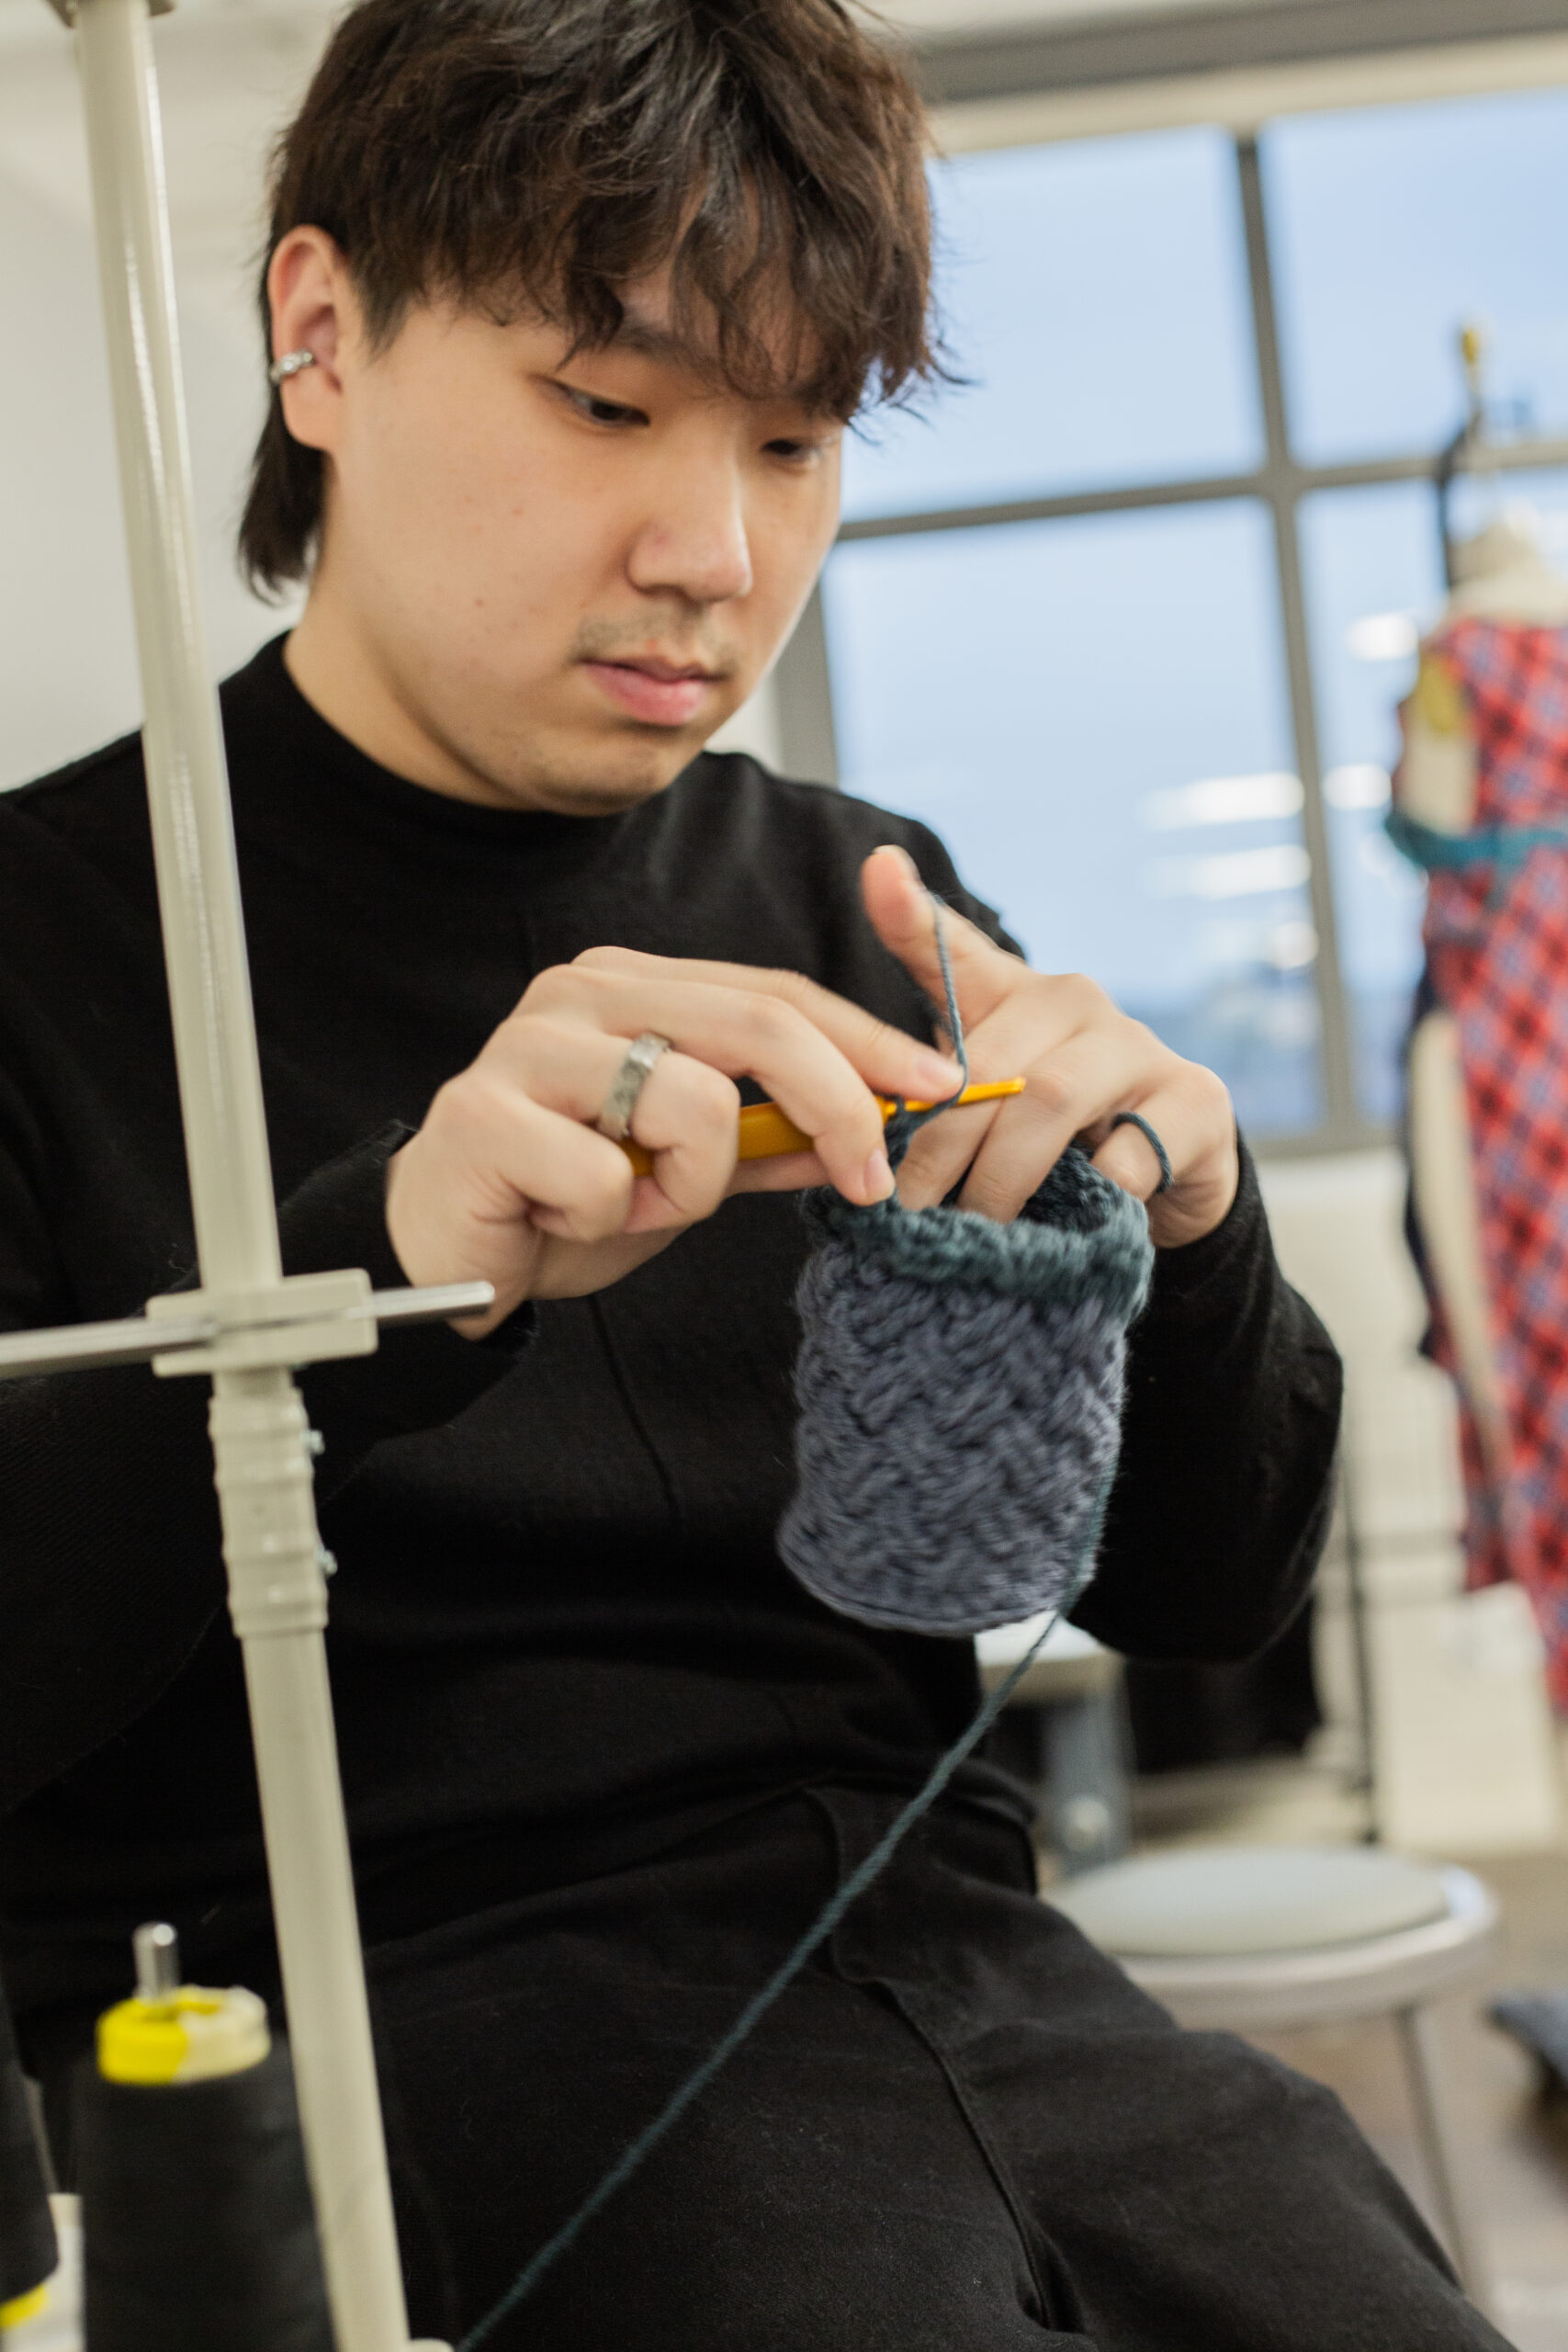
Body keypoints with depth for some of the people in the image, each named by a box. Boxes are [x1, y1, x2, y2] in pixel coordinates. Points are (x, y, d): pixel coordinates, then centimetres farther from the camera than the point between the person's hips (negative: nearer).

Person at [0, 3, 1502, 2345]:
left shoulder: (857, 909, 11)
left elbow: (1206, 1594, 12)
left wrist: (1181, 1230, -9)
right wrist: (380, 1267, -28)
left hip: (937, 1955, 5)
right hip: (380, 2006, -4)